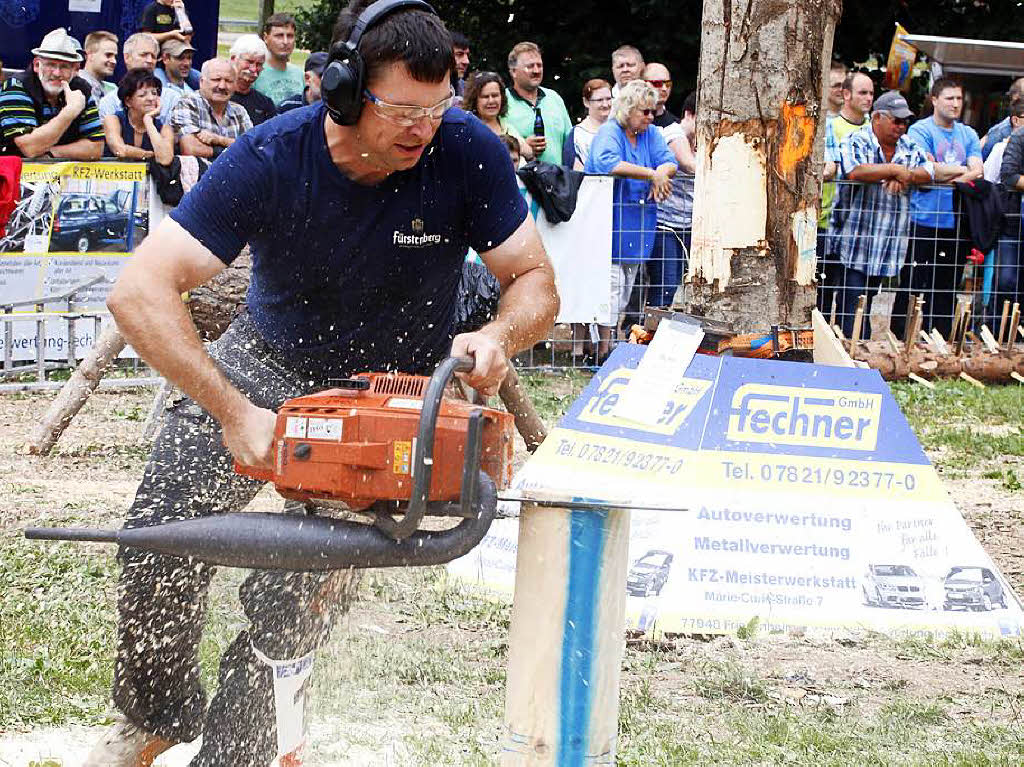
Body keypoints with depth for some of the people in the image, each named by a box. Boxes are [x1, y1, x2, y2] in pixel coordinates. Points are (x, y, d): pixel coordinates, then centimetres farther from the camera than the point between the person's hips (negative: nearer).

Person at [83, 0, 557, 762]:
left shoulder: (469, 152, -24)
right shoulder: (269, 159, -28)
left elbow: (536, 283, -13)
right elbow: (139, 291, -32)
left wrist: (499, 336, -36)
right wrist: (234, 414, -40)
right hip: (272, 361, 0)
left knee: (301, 593, -14)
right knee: (161, 530, -15)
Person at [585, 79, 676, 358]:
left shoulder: (651, 135, 12)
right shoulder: (609, 133, -10)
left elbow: (669, 162, 4)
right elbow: (606, 162, -30)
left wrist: (661, 173, -21)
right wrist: (651, 174, -28)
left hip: (637, 226, 8)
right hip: (609, 222, -8)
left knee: (625, 291, 10)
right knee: (611, 286, -13)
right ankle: (603, 347, -10)